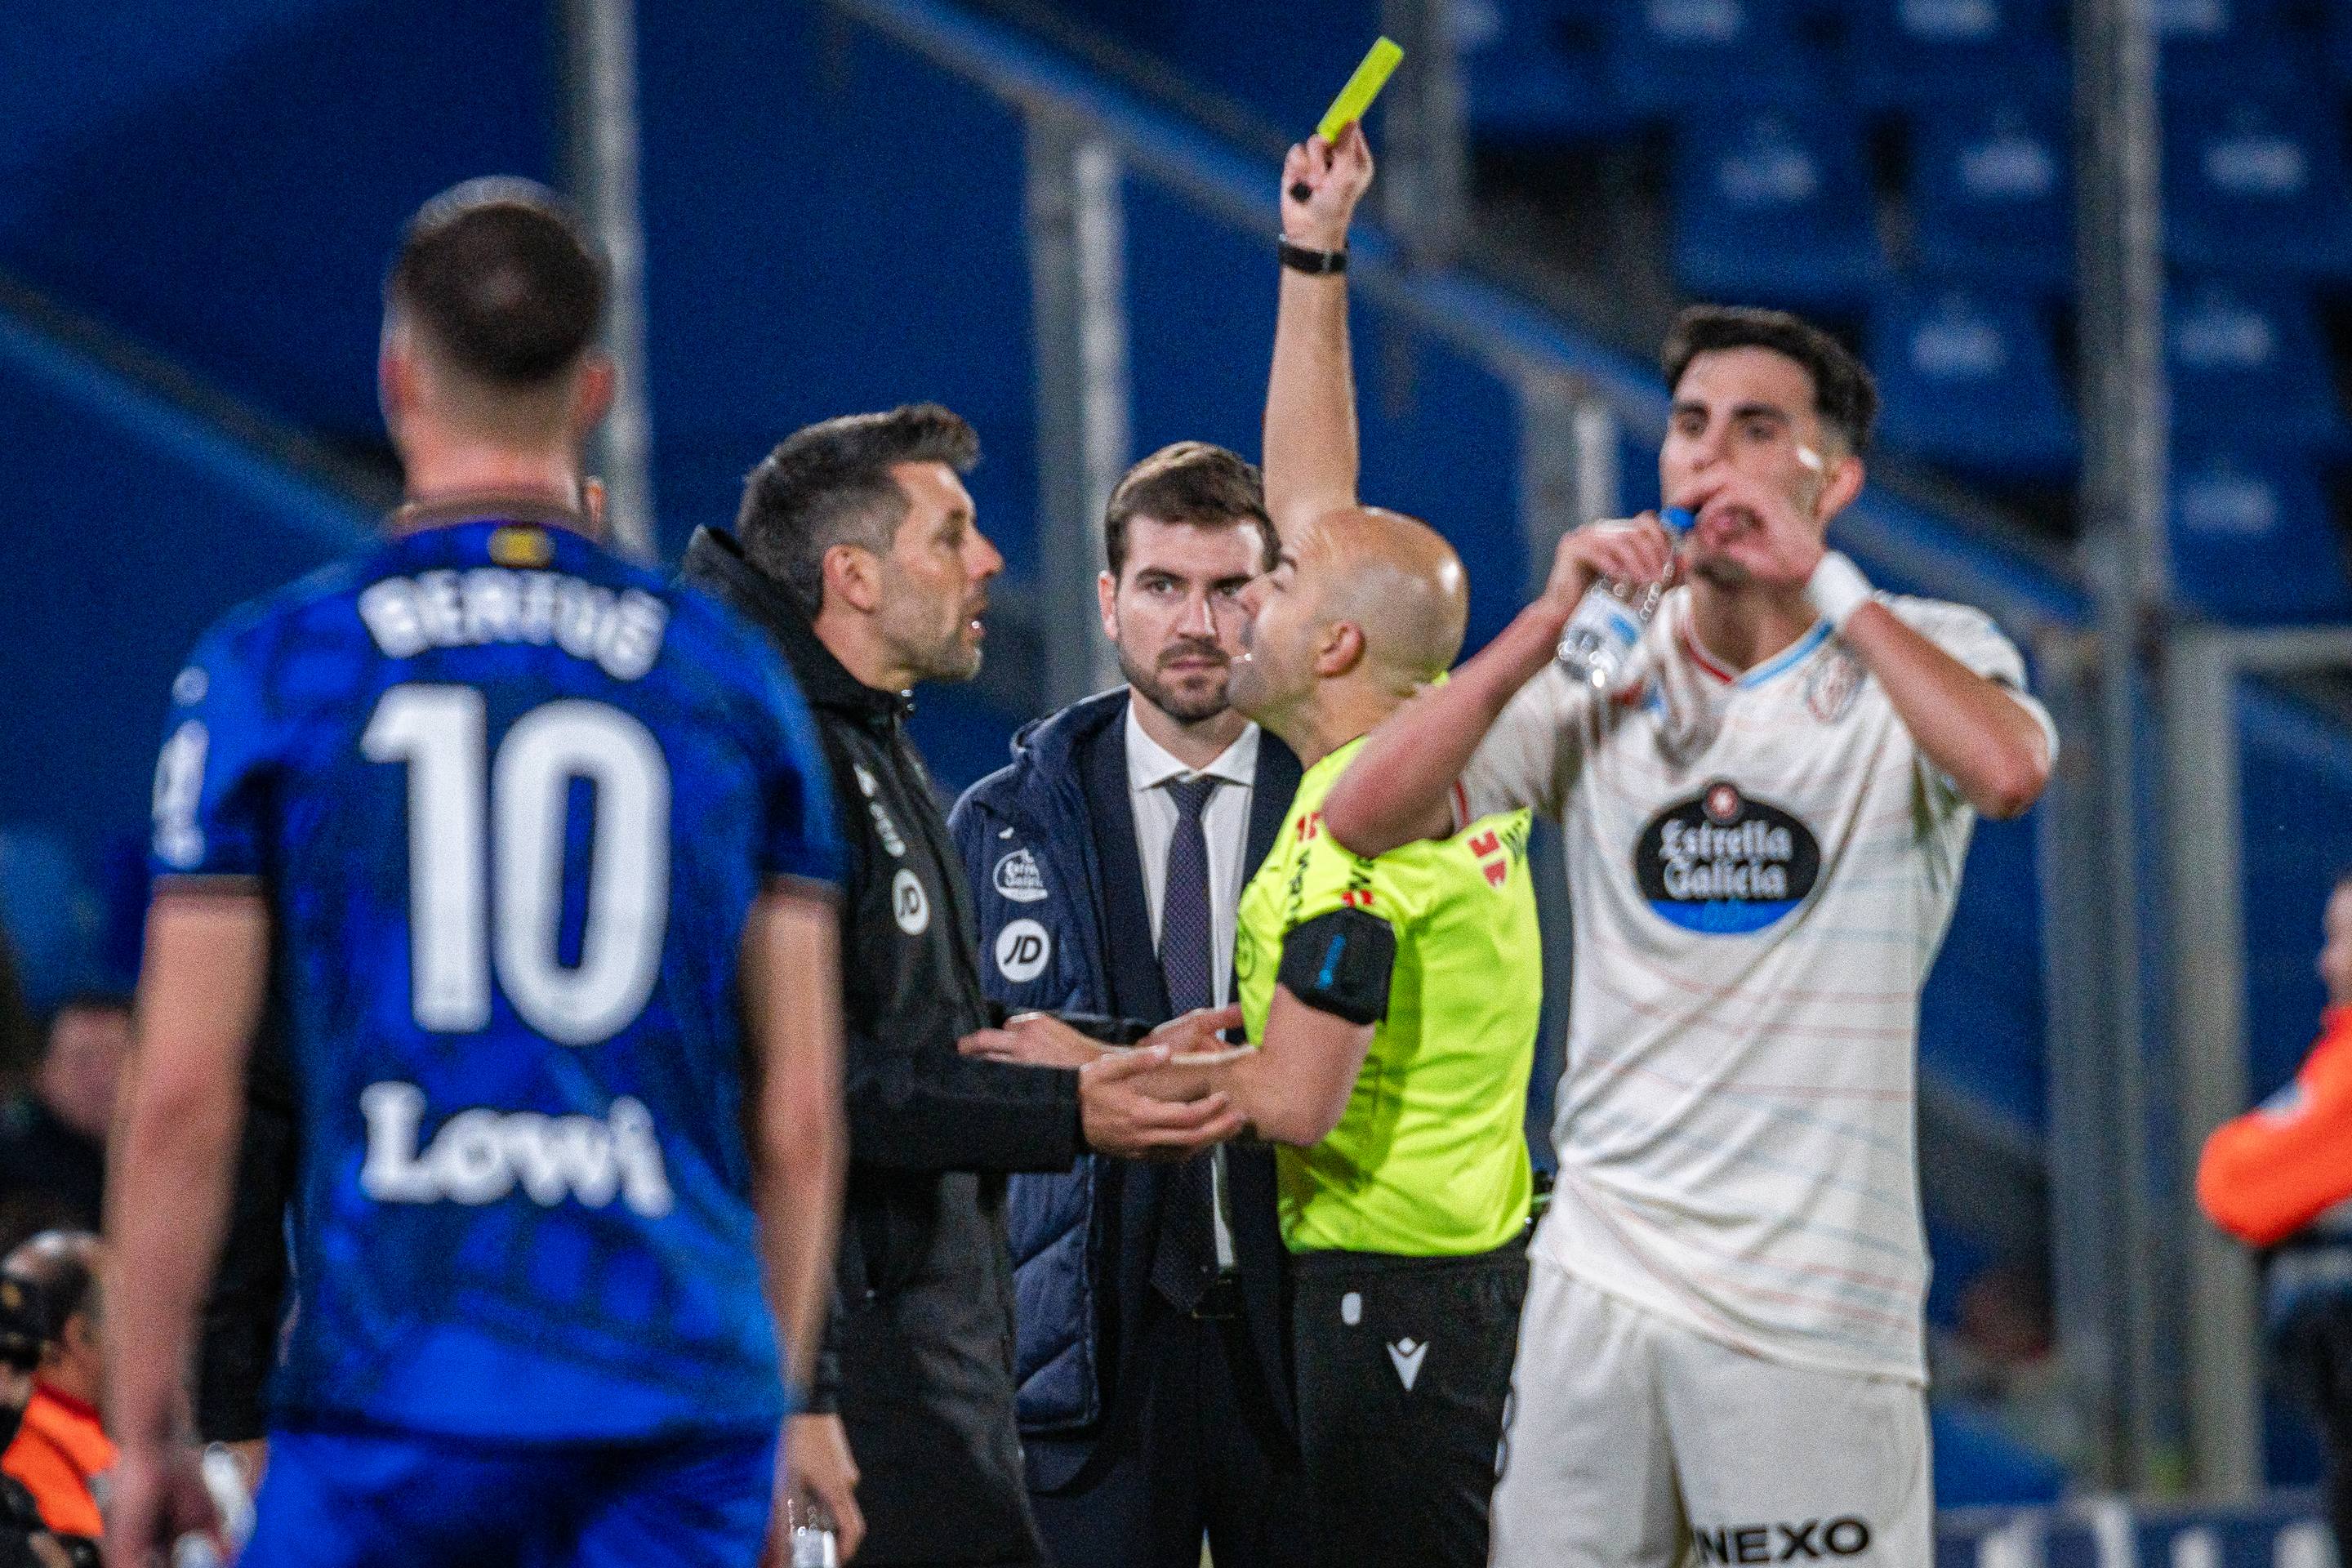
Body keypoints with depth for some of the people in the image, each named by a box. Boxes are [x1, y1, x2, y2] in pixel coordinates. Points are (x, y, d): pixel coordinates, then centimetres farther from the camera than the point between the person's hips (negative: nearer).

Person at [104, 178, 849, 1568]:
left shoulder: (266, 671, 2)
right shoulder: (732, 677, 8)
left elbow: (185, 1100, 0)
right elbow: (800, 1113, 9)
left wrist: (146, 1433, 8)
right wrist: (773, 1409, 20)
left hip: (399, 1387, -2)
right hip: (686, 1398, 2)